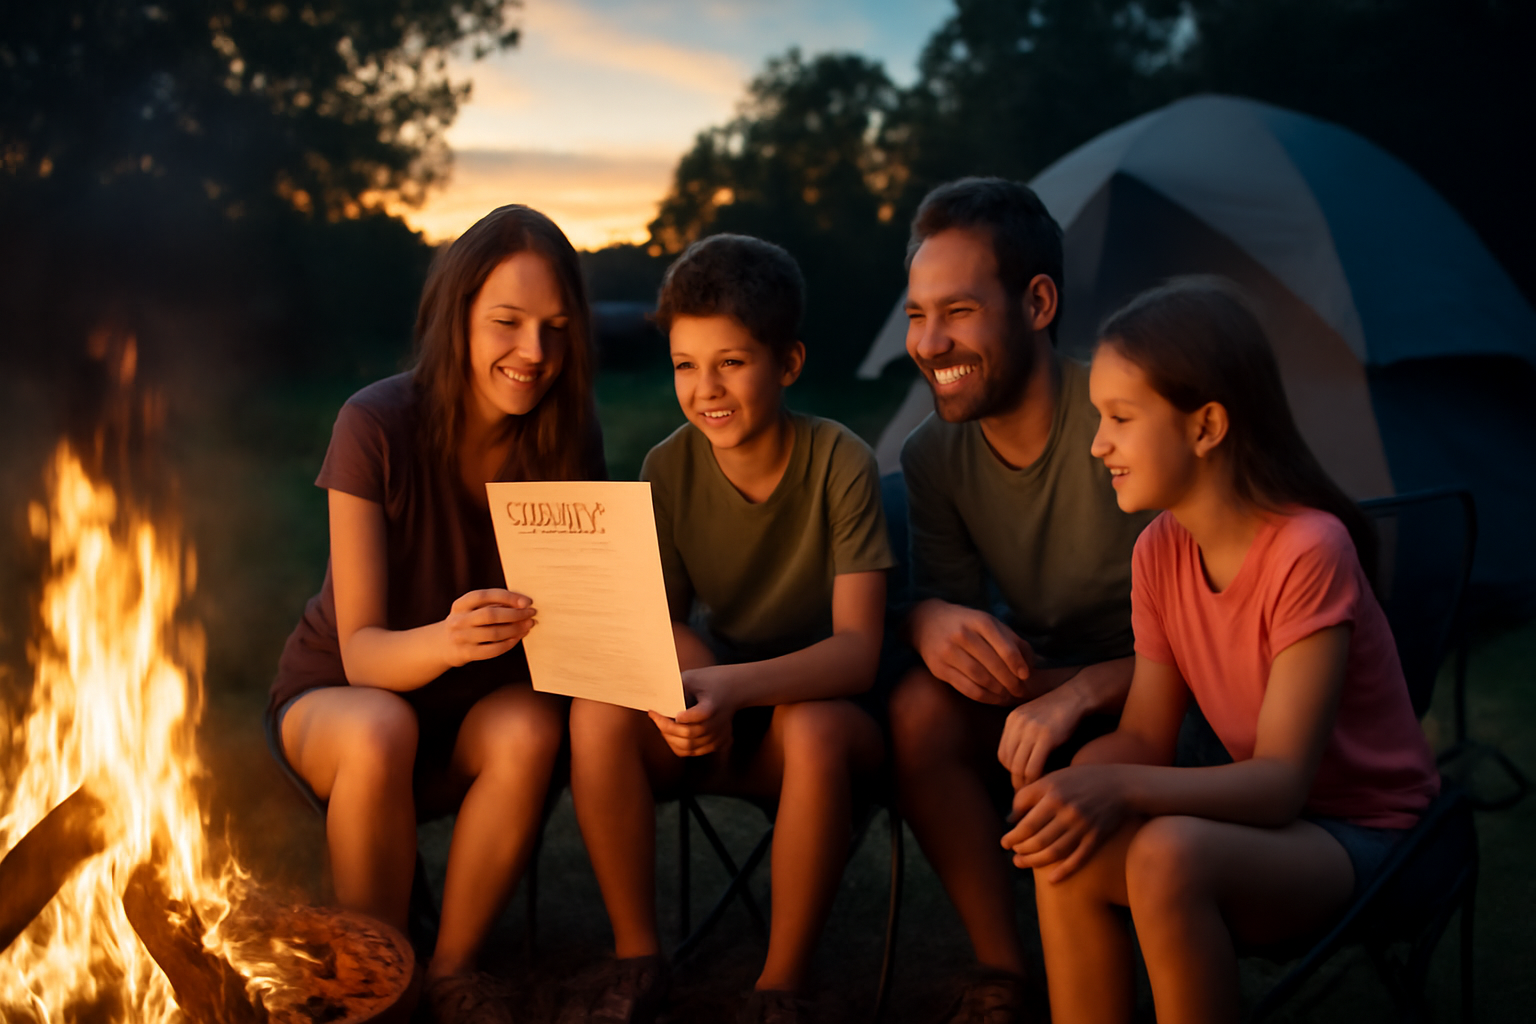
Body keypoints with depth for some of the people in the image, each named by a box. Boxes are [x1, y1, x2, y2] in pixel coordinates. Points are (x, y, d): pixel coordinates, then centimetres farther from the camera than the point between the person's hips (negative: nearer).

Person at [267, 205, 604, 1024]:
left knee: (531, 732, -31)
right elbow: (360, 650, -25)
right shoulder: (378, 426, -23)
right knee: (379, 733, -36)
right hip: (335, 695, -2)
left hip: (478, 706, 3)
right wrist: (446, 640, -47)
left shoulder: (567, 438, -13)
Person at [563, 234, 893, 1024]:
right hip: (715, 724, 3)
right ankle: (636, 961, -6)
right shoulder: (670, 468, -7)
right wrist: (684, 689, -29)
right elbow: (661, 621, -4)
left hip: (815, 703, -3)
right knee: (598, 709, -25)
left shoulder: (841, 463, -18)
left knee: (818, 729, -37)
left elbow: (857, 649, -23)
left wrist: (733, 685, -41)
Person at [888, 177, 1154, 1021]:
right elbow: (942, 595, -2)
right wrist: (931, 621, -28)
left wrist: (1086, 690, -39)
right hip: (1032, 689, 5)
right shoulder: (934, 455, -5)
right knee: (922, 707, -24)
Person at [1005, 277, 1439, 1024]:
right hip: (1258, 815, 6)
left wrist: (1118, 787, -39)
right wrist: (1078, 781, -25)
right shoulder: (1160, 551, -1)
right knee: (1066, 852, -21)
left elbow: (1281, 781, -25)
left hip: (1367, 836, -6)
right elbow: (1144, 737, -1)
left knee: (1168, 855, -34)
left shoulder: (1308, 550, -23)